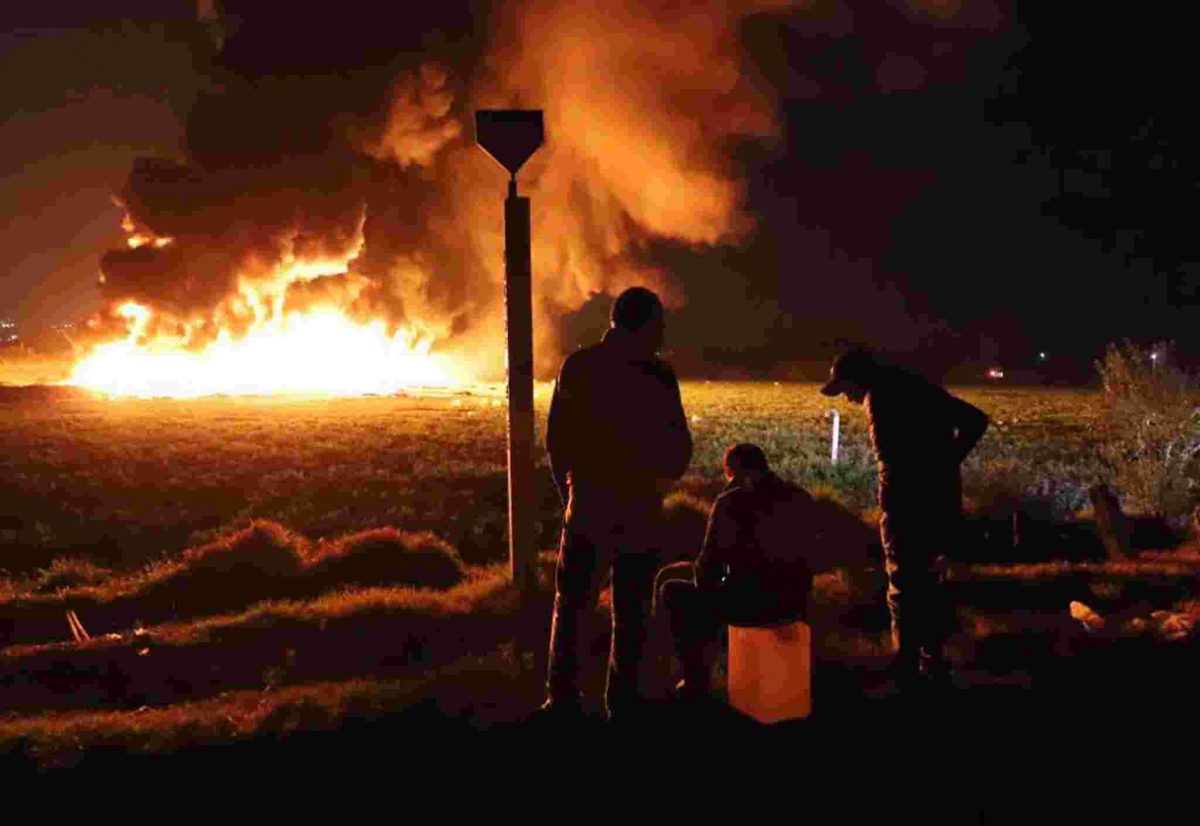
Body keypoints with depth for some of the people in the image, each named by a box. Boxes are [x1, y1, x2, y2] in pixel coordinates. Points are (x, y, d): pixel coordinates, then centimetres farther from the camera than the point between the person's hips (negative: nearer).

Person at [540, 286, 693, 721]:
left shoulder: (576, 366, -1)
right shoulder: (656, 374, -11)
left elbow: (556, 441, 1)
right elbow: (679, 450, -9)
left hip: (587, 506, 3)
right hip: (638, 511, -2)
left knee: (571, 604, 15)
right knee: (630, 612, 10)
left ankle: (562, 697, 16)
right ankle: (621, 701, 14)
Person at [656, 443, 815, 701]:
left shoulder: (732, 502, -13)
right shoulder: (802, 498, 6)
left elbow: (709, 566, -11)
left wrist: (703, 580, 13)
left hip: (751, 603, -7)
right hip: (794, 600, 7)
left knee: (672, 591, 16)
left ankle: (696, 680, 21)